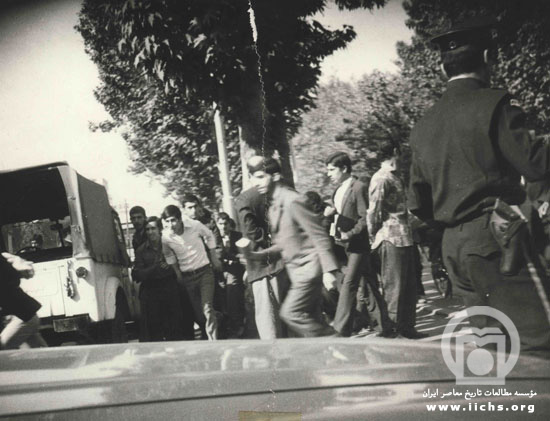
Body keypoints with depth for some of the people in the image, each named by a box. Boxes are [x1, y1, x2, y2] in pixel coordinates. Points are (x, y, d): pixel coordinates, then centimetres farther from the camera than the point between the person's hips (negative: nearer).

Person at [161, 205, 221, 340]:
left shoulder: (195, 225, -14)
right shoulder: (166, 237, -10)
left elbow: (209, 236, 6)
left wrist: (214, 258, 8)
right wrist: (178, 273, 8)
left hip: (204, 272, -3)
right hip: (187, 277, 3)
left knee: (207, 309, -16)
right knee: (198, 313, 7)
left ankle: (213, 341, -13)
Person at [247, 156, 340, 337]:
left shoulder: (292, 201, -16)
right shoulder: (274, 205, 12)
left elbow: (318, 235, -18)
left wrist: (329, 269, -21)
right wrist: (262, 254, 5)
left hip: (308, 268, -9)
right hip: (297, 270, 9)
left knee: (290, 312, -12)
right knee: (312, 320, 10)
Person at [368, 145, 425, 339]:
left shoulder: (394, 178, 19)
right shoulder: (381, 179, -11)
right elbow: (373, 212, -14)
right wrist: (375, 238, -9)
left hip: (404, 238, 9)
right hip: (391, 238, -9)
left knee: (409, 285, 12)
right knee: (394, 286, -3)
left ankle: (407, 327, 21)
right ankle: (392, 328, 5)